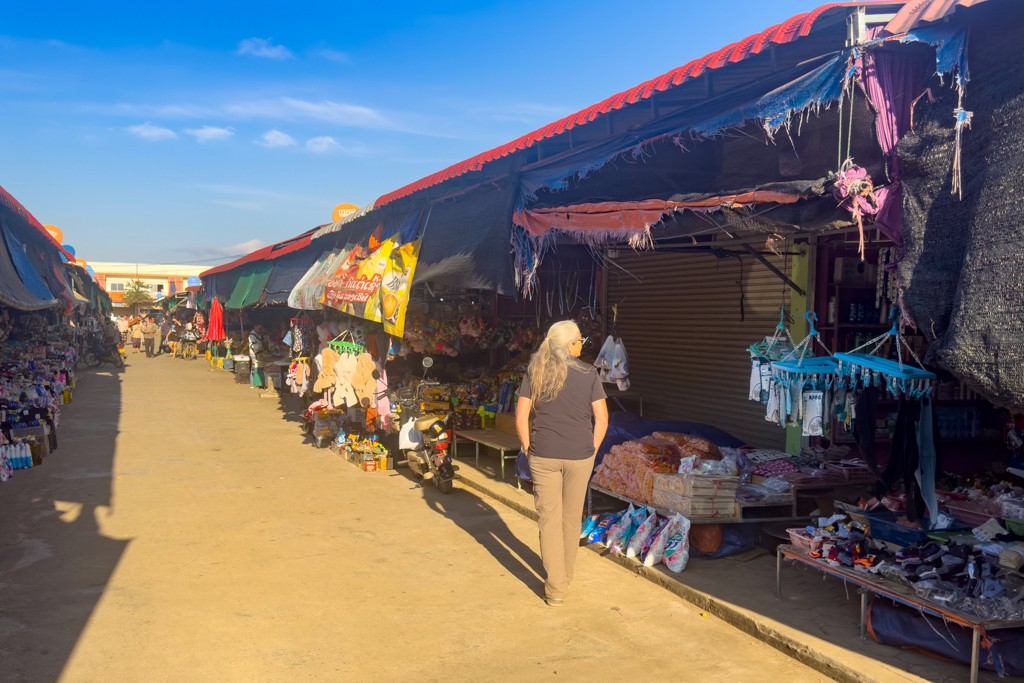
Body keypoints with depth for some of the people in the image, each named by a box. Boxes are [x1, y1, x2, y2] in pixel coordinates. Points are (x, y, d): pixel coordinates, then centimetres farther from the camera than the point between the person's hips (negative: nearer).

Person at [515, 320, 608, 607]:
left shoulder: (535, 372, -3)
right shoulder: (588, 373, -6)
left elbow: (521, 416, -5)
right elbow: (602, 418, -6)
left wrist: (529, 449, 5)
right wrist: (592, 450, 5)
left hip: (543, 455, 0)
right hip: (579, 455, 0)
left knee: (549, 518, 5)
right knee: (571, 517, 18)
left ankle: (555, 588, 4)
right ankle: (564, 574, 35)